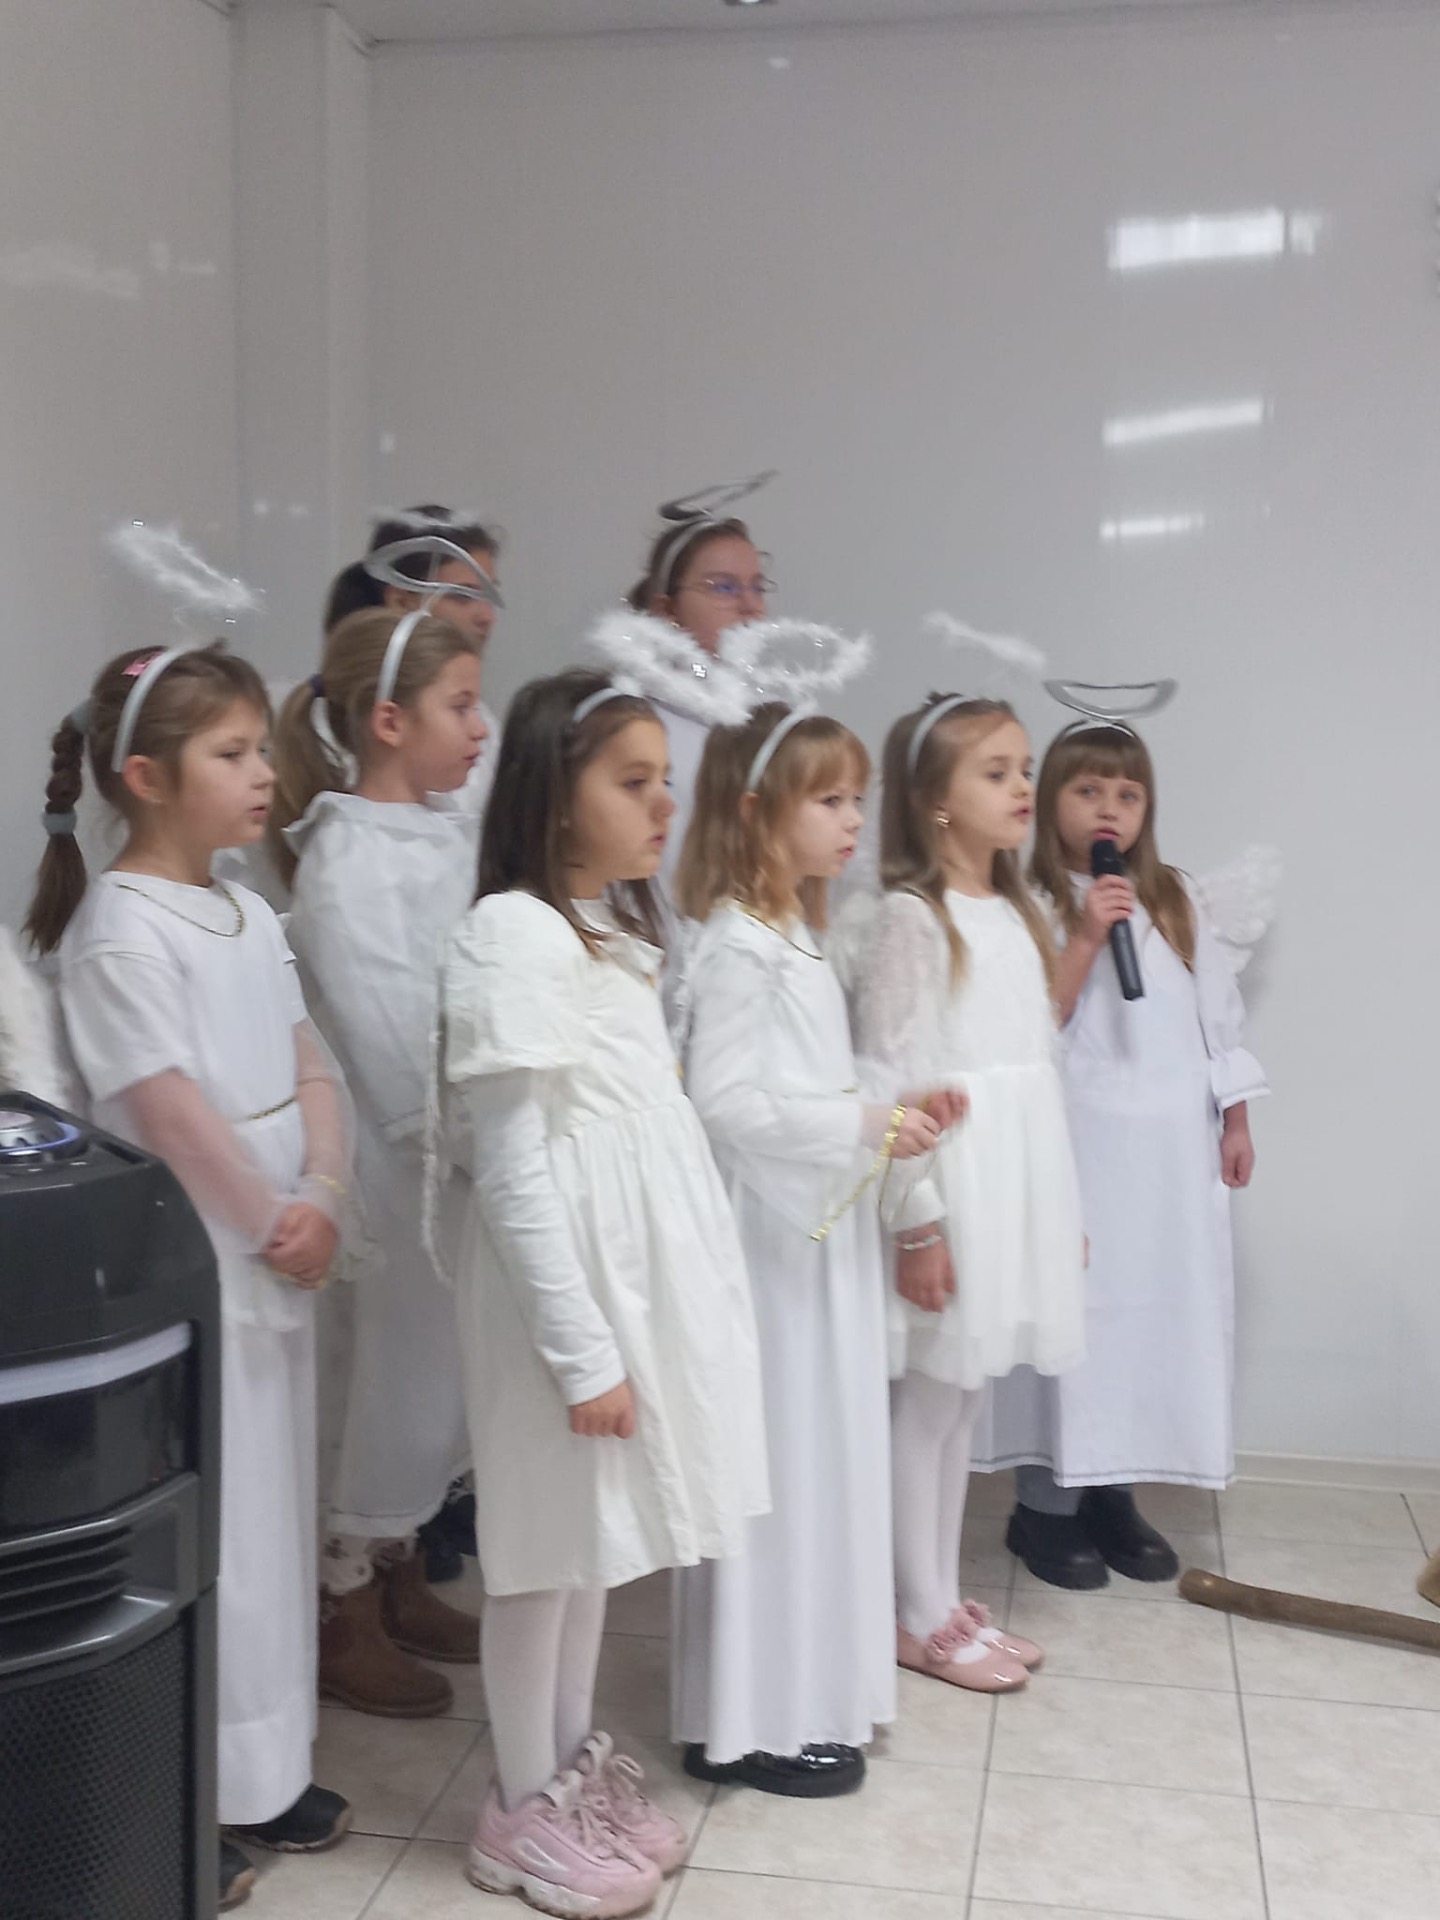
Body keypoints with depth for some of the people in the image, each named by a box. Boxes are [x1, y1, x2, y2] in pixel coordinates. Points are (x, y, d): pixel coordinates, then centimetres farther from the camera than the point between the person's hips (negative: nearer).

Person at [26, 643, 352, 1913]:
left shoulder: (249, 916, 9)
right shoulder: (119, 930, -16)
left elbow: (308, 1069, 7)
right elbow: (170, 1109, -19)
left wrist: (322, 1199, -7)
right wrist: (272, 1223, -13)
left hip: (279, 1266, 8)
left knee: (275, 1512, 16)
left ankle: (266, 1768, 32)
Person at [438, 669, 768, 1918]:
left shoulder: (619, 929, 11)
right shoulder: (512, 934, -17)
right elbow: (513, 1171, -19)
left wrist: (641, 1319, 16)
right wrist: (580, 1347, -19)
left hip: (646, 1268, 8)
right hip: (569, 1280, -8)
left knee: (603, 1529, 18)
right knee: (552, 1533, 5)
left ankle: (579, 1764, 33)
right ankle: (525, 1806, 22)